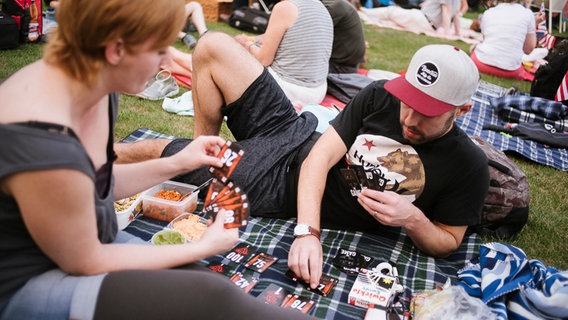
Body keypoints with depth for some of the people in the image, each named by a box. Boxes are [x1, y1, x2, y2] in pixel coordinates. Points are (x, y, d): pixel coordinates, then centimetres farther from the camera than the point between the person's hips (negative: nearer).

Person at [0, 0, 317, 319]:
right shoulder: (42, 142, -34)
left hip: (85, 244, 8)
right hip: (26, 286, -8)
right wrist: (203, 247, -12)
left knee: (221, 292, -12)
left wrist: (175, 164, 3)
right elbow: (86, 263, -19)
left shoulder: (93, 85, -6)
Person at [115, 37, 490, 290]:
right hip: (293, 138, 4)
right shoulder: (380, 96, -11)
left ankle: (105, 152, 39)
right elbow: (319, 158, -15)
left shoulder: (469, 168, -17)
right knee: (213, 47, -1)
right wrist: (307, 231, -31)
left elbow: (448, 243, -6)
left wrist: (413, 219, -28)